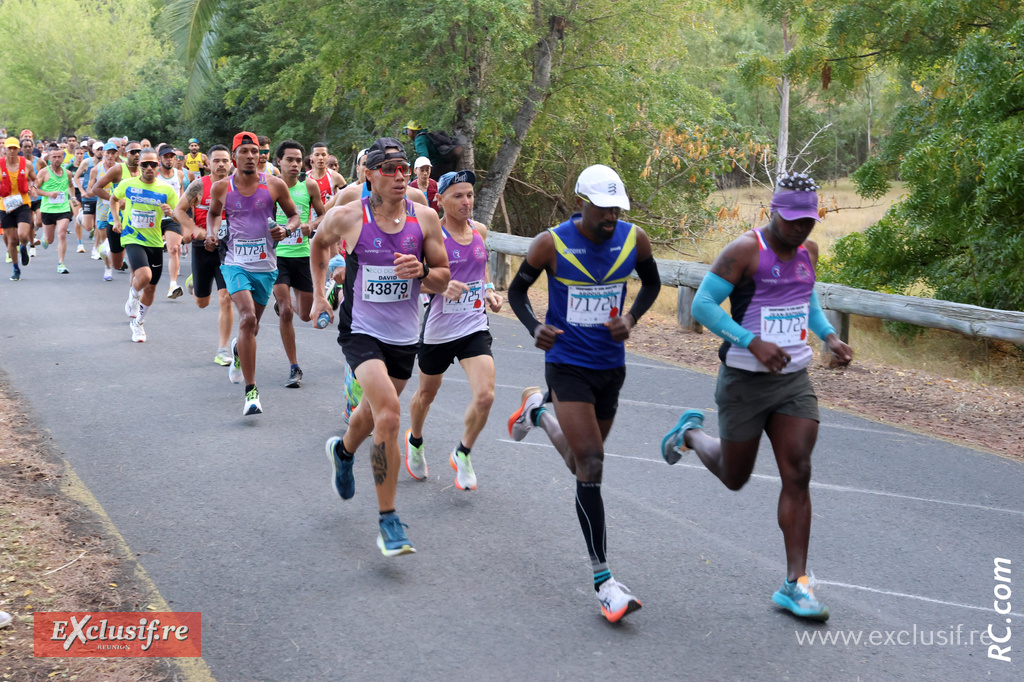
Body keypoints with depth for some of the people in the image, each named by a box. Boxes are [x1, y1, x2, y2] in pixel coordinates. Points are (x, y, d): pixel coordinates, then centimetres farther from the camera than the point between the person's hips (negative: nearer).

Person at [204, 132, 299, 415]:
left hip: (265, 266, 2)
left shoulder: (274, 185, -2)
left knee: (252, 325, 15)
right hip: (235, 263, -2)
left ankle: (238, 350, 55)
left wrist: (286, 229, -11)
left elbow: (294, 214, 10)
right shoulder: (221, 187, 0)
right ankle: (251, 391, -20)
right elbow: (213, 212, 20)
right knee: (248, 318, -23)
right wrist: (211, 232, 1)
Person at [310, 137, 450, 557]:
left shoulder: (425, 218, -4)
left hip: (404, 336, 4)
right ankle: (388, 521, -13)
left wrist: (421, 272, -18)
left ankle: (343, 451, 59)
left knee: (374, 413, 21)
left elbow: (442, 279, 3)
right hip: (361, 330, -4)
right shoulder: (346, 217, -9)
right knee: (388, 413, -23)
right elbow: (319, 242, 14)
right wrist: (318, 294, 12)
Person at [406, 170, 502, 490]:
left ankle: (462, 454, 12)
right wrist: (442, 287, -33)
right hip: (438, 329, -3)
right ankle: (415, 442, 48)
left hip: (475, 328, 3)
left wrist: (489, 291, 2)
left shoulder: (479, 230, 4)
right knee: (426, 394, 17)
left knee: (485, 396, -14)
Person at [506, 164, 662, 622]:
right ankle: (602, 579, -9)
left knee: (581, 464, 19)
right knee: (591, 464, -16)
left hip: (611, 367, 5)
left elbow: (651, 283, 14)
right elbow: (517, 291, 0)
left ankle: (538, 412, 50)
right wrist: (534, 328, -20)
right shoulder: (551, 244, -13)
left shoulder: (634, 240, -5)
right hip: (567, 366, -5)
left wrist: (631, 317, -6)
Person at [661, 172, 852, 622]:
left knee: (797, 475, -6)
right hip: (745, 382, -5)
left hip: (794, 382, 5)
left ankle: (795, 584, -1)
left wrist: (829, 336, 7)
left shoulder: (808, 251, 7)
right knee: (734, 478, 10)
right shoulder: (745, 250, -15)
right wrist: (753, 343, -26)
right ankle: (691, 433, 43)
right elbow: (702, 305, -16)